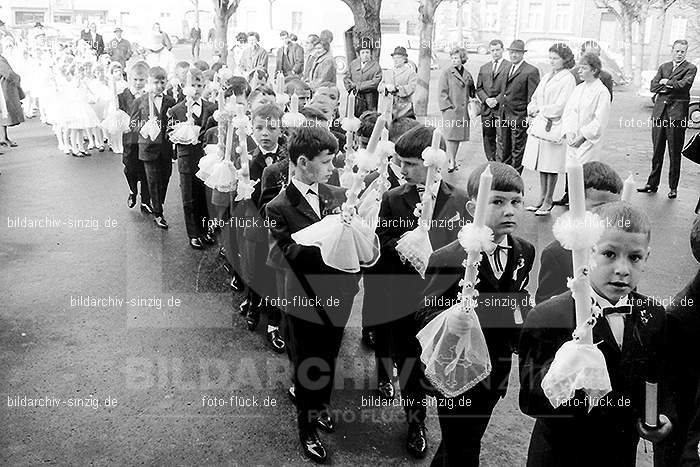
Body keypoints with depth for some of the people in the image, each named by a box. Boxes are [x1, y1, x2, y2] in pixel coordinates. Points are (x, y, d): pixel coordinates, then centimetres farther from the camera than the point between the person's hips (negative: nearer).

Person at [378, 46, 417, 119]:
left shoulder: (410, 72, 3)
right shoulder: (389, 73, 19)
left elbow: (411, 88, -11)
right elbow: (380, 86, 10)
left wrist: (397, 88, -23)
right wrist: (386, 87, -14)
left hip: (405, 107, -4)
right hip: (389, 106, 4)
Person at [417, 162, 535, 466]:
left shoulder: (525, 253, -3)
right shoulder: (446, 260, -23)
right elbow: (425, 314, -20)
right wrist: (447, 320, -40)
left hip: (496, 373, 6)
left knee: (470, 439, 26)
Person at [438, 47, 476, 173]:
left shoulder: (467, 74, 12)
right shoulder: (447, 73, -3)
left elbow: (471, 91, 23)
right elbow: (442, 92, -7)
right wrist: (449, 106, -12)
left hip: (463, 110, 5)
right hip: (450, 109, -5)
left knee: (458, 136, 8)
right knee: (451, 136, -9)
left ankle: (453, 160, 18)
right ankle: (451, 162, -6)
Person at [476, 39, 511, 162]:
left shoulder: (510, 66, 0)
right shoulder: (484, 68, 17)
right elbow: (479, 88, 14)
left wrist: (497, 100, -12)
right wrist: (486, 99, -3)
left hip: (502, 109, -5)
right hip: (486, 110, 5)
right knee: (488, 139, 8)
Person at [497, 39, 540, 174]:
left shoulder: (531, 71, -11)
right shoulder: (507, 68, 13)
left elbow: (533, 98, -12)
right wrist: (497, 99, 10)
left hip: (519, 117, -7)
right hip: (504, 115, 7)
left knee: (517, 150, 4)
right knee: (502, 149, 13)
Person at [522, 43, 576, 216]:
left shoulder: (568, 79, -7)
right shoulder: (547, 77, 15)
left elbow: (560, 107, -14)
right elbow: (534, 99, 17)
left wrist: (540, 110, -6)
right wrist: (533, 110, -3)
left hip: (554, 127, -7)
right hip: (539, 124, 7)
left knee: (551, 166, 0)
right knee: (541, 164, 11)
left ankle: (548, 201, 9)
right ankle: (542, 198, 20)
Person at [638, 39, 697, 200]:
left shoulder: (690, 68, 4)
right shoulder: (663, 67, 17)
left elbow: (684, 85, -13)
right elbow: (653, 87, 5)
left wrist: (666, 82, -2)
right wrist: (672, 86, -7)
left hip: (677, 114, -4)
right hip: (659, 112, 4)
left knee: (675, 154, 2)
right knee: (657, 151, 9)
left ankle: (673, 188, 11)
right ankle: (652, 184, 17)